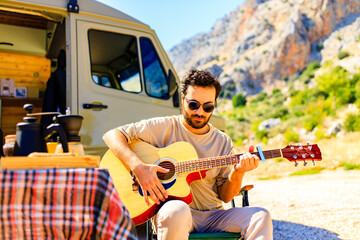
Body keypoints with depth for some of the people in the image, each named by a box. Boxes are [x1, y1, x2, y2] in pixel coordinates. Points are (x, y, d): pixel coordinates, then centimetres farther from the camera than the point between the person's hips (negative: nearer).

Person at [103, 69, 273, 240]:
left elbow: (225, 197, 9)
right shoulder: (165, 127, 0)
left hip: (213, 215, 4)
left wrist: (237, 172, -11)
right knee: (177, 210, -40)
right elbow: (112, 135, -6)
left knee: (261, 216, -22)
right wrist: (138, 167, -20)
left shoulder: (223, 142, 10)